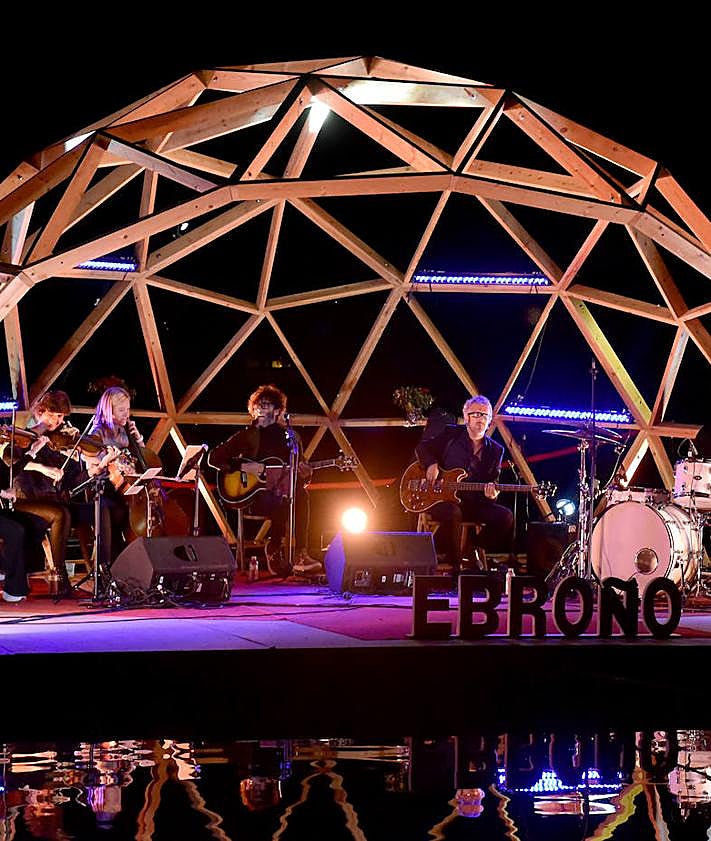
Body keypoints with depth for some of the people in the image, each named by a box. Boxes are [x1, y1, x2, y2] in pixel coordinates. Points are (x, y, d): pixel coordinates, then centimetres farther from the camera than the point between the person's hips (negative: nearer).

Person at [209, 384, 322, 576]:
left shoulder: (289, 437, 16)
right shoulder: (246, 435, 10)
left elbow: (298, 478, 17)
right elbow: (214, 458, 3)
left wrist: (304, 475, -9)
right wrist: (244, 466, -9)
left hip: (279, 493, 2)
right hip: (250, 496, -2)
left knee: (301, 495, -33)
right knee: (283, 502, -34)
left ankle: (300, 555, -34)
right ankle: (275, 551, -17)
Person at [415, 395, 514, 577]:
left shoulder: (495, 451, 11)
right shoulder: (451, 434, 5)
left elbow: (493, 481, 9)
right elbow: (423, 447, 10)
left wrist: (490, 493, -15)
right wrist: (431, 465, -10)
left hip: (474, 502, 3)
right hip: (442, 499, -3)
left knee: (505, 516, -20)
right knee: (452, 514, -37)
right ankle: (454, 565, -17)